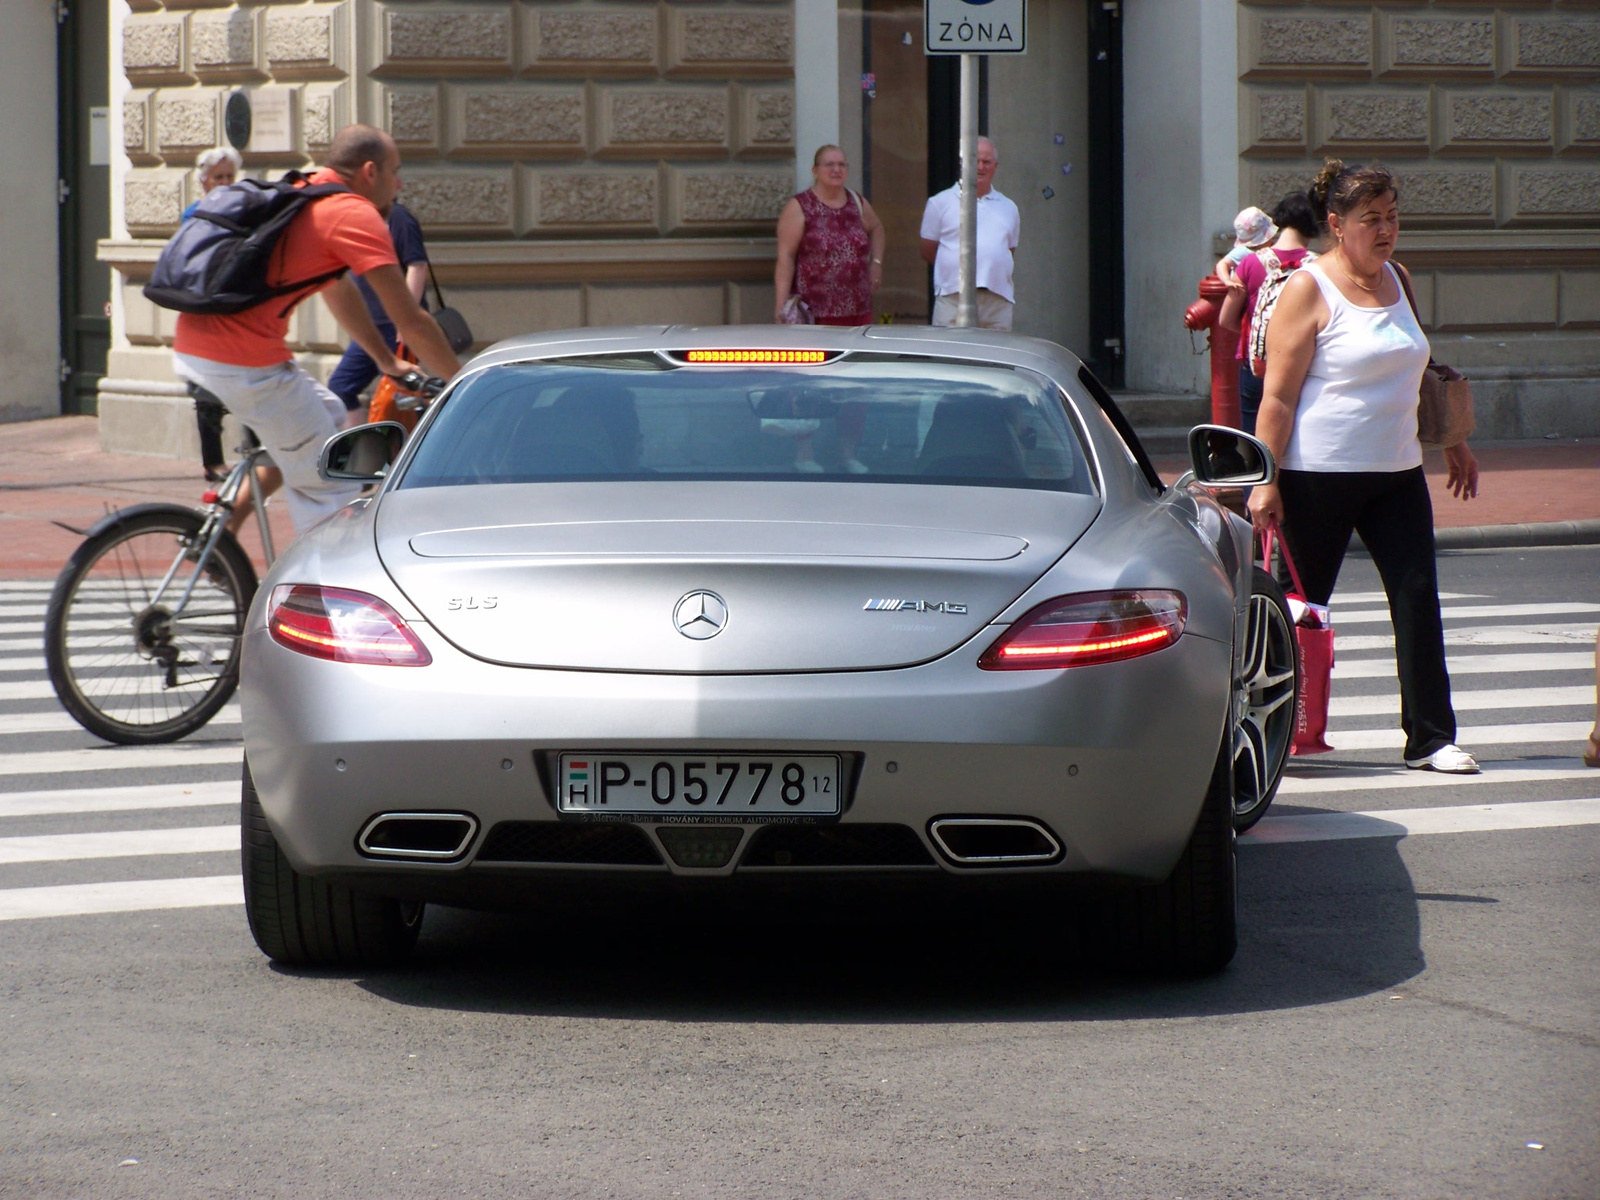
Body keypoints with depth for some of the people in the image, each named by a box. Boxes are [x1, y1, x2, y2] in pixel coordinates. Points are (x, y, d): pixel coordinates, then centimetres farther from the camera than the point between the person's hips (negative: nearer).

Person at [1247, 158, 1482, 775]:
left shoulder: (1394, 279, 12)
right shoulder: (1308, 290, -9)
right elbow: (1278, 395, -12)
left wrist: (1453, 443, 29)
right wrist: (1265, 480, -18)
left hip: (1396, 472, 6)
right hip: (1320, 474, -6)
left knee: (1418, 598, -3)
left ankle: (1431, 739, 0)